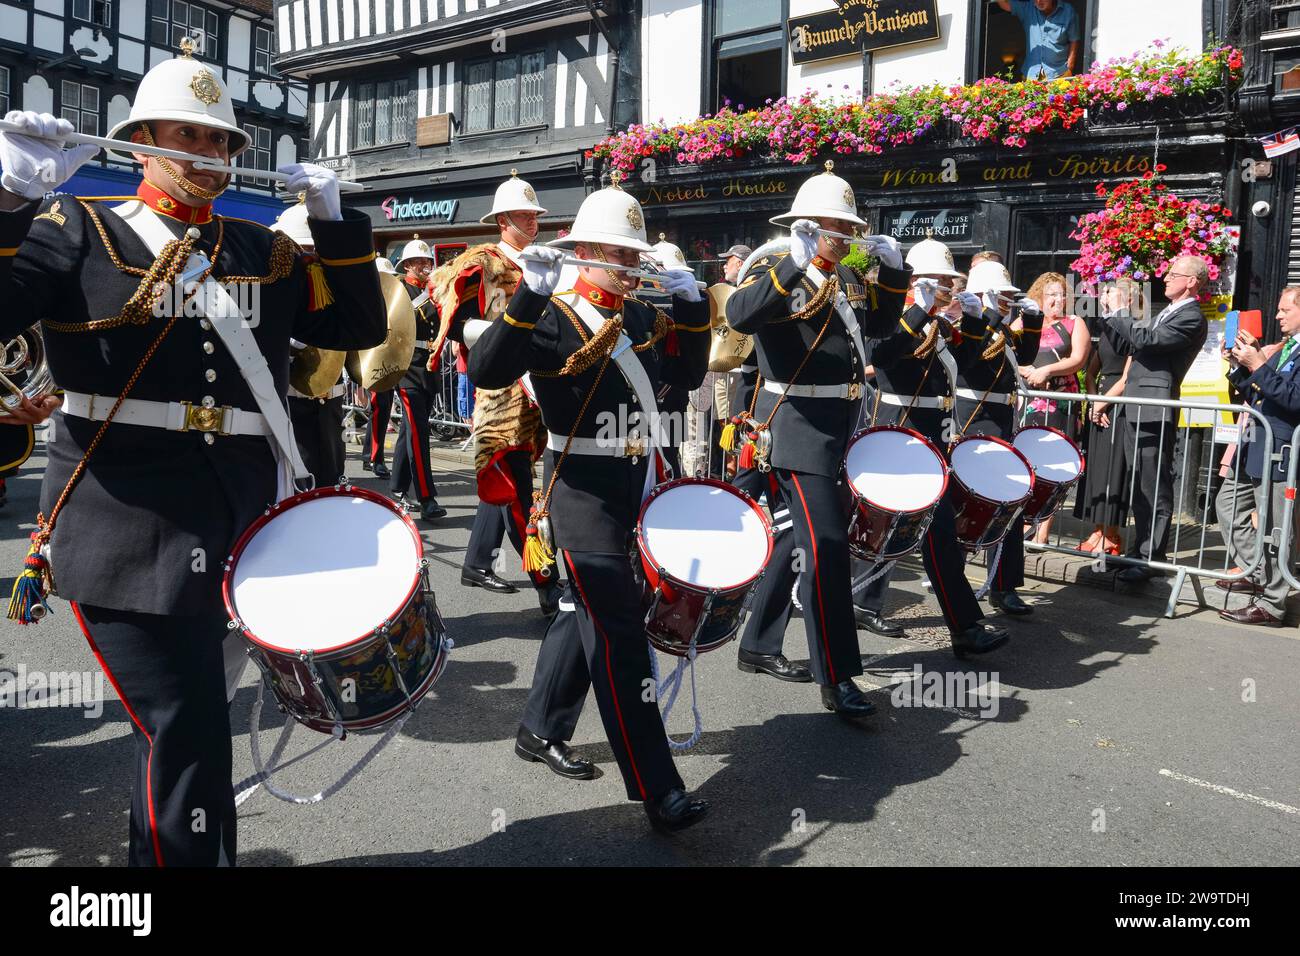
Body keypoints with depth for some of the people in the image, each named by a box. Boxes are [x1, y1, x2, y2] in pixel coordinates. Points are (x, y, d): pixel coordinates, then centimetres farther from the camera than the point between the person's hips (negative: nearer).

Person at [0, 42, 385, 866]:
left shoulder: (264, 252, 14)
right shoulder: (77, 232, 3)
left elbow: (361, 327, 9)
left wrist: (334, 219, 0)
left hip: (240, 528, 4)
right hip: (130, 536, -4)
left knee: (188, 726, 18)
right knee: (186, 734, -6)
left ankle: (164, 844, 40)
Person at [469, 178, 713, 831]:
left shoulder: (642, 316, 11)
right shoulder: (552, 317, -10)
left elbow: (687, 375, 14)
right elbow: (486, 372, -23)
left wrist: (692, 307, 1)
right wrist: (529, 294, -32)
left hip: (633, 485, 8)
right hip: (581, 489, -8)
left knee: (588, 612, 19)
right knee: (619, 633, -8)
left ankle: (540, 730, 37)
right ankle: (657, 792, -2)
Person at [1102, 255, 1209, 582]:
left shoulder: (1192, 318, -9)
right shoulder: (1167, 312, 20)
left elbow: (1145, 340, -21)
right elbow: (1128, 346, 24)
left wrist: (1117, 314, -8)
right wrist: (1109, 316, 13)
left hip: (1154, 411, -9)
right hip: (1136, 408, 9)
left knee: (1154, 488, -6)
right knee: (1139, 485, 14)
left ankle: (1152, 559, -3)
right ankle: (1141, 550, 22)